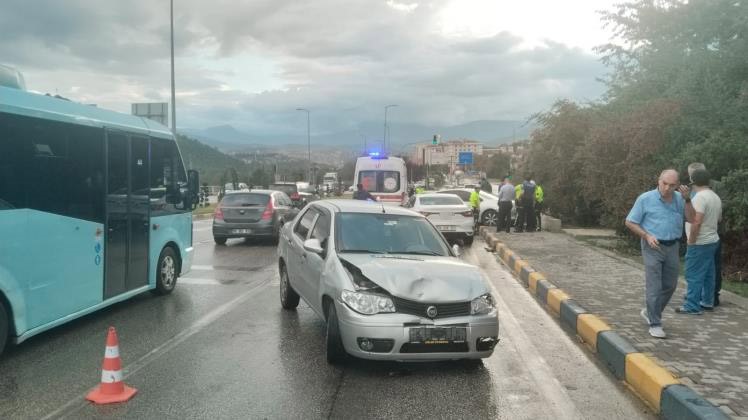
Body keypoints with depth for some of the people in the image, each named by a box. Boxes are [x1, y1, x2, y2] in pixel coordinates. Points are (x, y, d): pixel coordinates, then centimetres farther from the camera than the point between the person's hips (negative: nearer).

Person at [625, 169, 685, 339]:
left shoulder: (679, 198, 4)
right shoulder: (645, 199, -8)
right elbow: (630, 222, -4)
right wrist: (647, 236, -15)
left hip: (673, 247, 5)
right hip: (653, 247, -5)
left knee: (669, 285, 12)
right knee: (654, 286, -5)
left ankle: (650, 312, 33)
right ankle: (655, 324, 3)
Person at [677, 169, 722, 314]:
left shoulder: (700, 197, -19)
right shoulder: (715, 197, 10)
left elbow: (696, 222, -25)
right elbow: (718, 218, 22)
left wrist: (691, 241, -17)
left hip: (700, 243, -9)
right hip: (712, 240, 9)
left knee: (694, 275, -5)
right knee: (708, 274, 16)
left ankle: (692, 306, -3)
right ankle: (707, 302, 25)